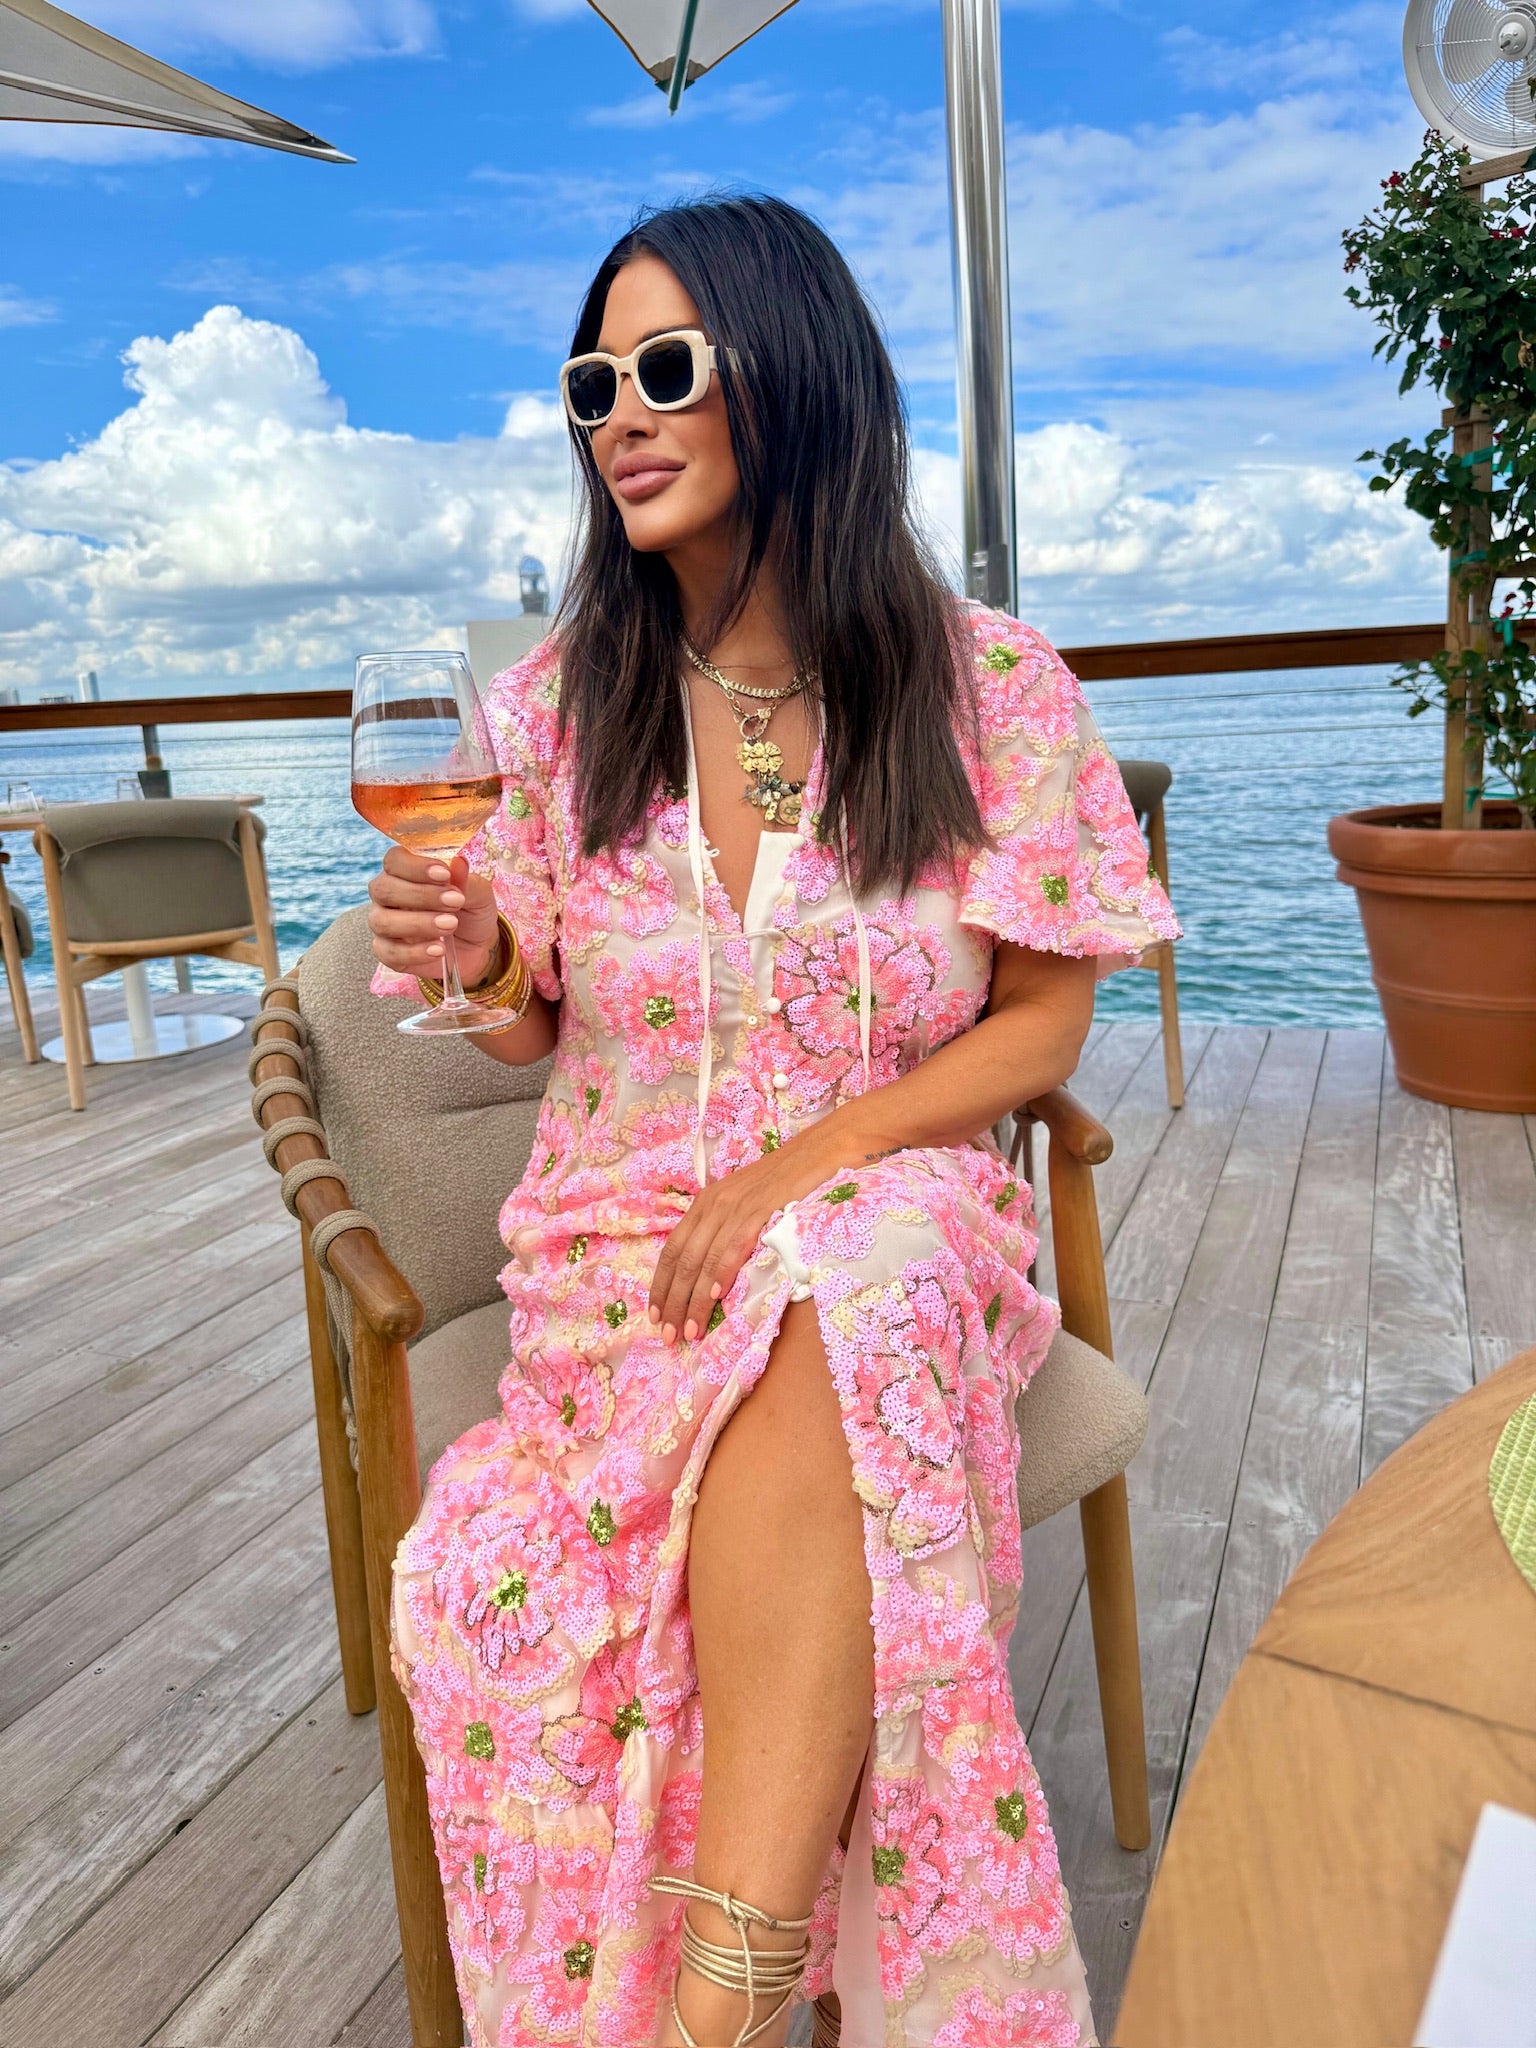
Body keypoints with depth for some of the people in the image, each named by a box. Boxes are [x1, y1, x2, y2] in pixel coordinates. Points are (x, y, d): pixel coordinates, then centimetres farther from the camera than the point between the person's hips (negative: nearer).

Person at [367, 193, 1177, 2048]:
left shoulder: (988, 687, -3)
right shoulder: (564, 701, 4)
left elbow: (1039, 1023, 0)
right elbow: (542, 1024, 12)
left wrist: (816, 1158, -15)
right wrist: (481, 958, -13)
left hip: (897, 1213, -1)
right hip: (624, 1227, 2)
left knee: (819, 1307, -36)